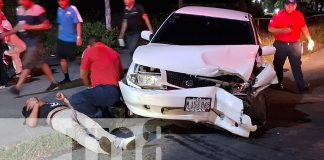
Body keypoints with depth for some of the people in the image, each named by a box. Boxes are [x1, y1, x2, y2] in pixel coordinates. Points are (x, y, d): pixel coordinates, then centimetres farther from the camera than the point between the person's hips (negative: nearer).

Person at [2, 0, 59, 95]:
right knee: (40, 63, 12)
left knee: (27, 64, -7)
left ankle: (17, 87, -2)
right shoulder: (19, 9, 10)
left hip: (35, 41, -8)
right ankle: (54, 83, 21)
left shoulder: (37, 10, -15)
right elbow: (19, 26, 19)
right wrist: (6, 34, 9)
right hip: (26, 41, 8)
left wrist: (29, 27, -23)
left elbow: (47, 25, -17)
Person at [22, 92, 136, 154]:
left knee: (95, 127, -26)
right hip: (58, 118, -6)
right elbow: (31, 124, 3)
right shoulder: (33, 111, 27)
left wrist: (64, 98, 32)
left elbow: (73, 107, 40)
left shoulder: (53, 104, 43)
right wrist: (36, 106, 13)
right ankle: (100, 147, -68)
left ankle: (119, 142, -51)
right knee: (80, 134, -38)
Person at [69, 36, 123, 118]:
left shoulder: (89, 51, 5)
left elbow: (83, 75, 10)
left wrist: (89, 87, 26)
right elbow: (121, 73, 29)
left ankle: (98, 117, -9)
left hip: (103, 91, -8)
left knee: (74, 100, -4)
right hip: (117, 93, 8)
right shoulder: (114, 52, 21)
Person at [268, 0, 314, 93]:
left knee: (297, 66, 0)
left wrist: (309, 39, 4)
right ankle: (278, 84, 24)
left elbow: (304, 27, 12)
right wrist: (282, 30, -19)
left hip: (295, 45, 1)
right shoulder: (278, 15, -4)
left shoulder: (299, 15, 4)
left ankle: (302, 86, -3)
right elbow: (270, 29, -5)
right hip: (281, 45, -1)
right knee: (278, 65, 8)